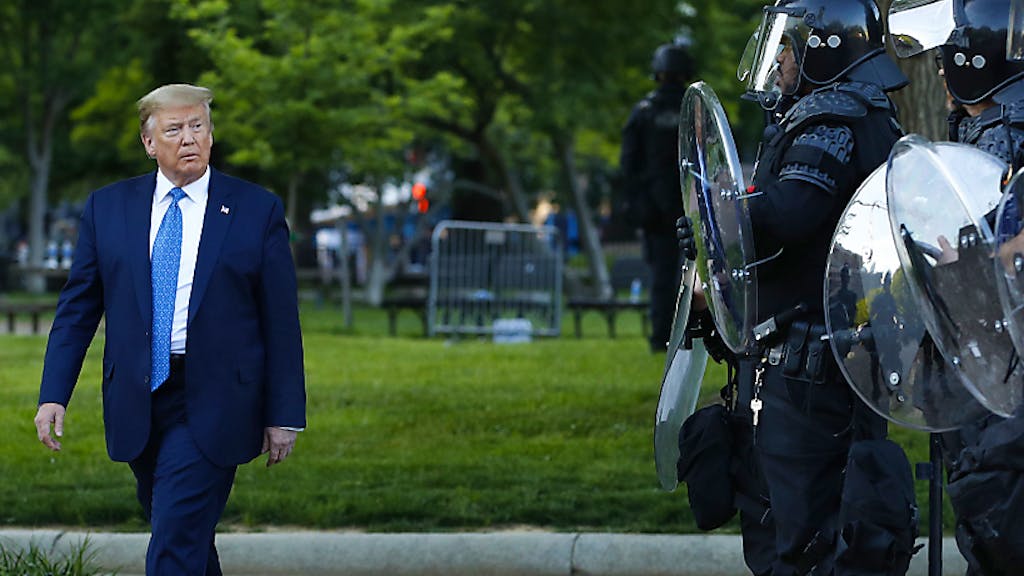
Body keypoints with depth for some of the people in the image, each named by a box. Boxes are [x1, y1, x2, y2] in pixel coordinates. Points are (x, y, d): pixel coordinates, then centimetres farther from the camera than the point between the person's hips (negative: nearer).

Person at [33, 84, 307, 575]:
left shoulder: (257, 211, 0)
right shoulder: (107, 208, 7)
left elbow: (281, 321, 1)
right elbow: (77, 308, 8)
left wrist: (283, 415, -2)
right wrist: (53, 395, -1)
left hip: (211, 405, -3)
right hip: (137, 404, 3)